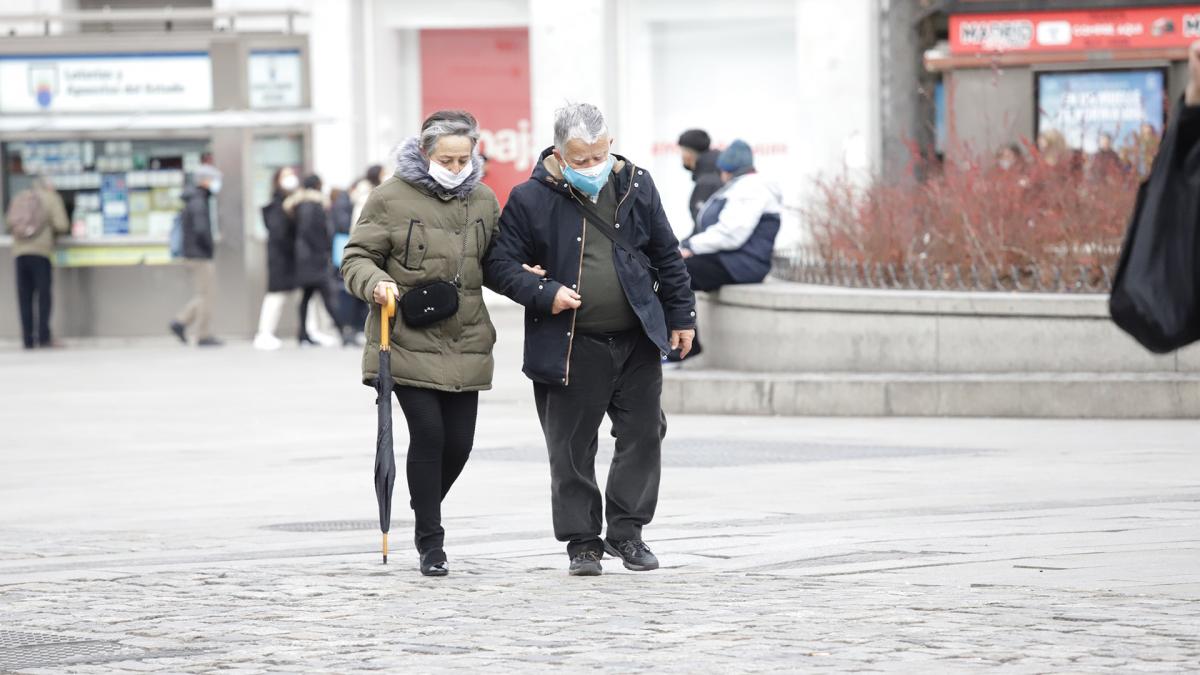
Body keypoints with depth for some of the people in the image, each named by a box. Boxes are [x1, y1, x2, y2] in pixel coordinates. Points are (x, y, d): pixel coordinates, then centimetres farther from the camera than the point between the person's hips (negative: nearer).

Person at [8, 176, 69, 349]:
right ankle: (44, 336, -11)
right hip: (41, 251, -4)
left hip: (19, 252, 4)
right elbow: (61, 225, -4)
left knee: (24, 296, 4)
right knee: (44, 294, -2)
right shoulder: (52, 198, 5)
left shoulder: (18, 198, 16)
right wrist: (52, 231, 16)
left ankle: (28, 339, 1)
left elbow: (9, 224, 11)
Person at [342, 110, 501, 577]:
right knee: (428, 434, -12)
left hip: (465, 343, 4)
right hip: (408, 342, -4)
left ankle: (425, 515, 31)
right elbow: (356, 258, -3)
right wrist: (375, 283, -23)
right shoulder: (392, 197, -6)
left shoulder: (483, 201, 9)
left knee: (459, 442, 4)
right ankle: (430, 543, 0)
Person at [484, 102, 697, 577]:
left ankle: (626, 532, 18)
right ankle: (582, 542, 12)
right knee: (571, 450, 1)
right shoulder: (531, 199, -7)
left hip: (637, 341, 3)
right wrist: (544, 294, -16)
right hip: (571, 348, -3)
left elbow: (667, 255, 12)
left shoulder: (636, 186, 4)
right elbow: (499, 265, -3)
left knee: (643, 436, 6)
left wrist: (680, 316, 12)